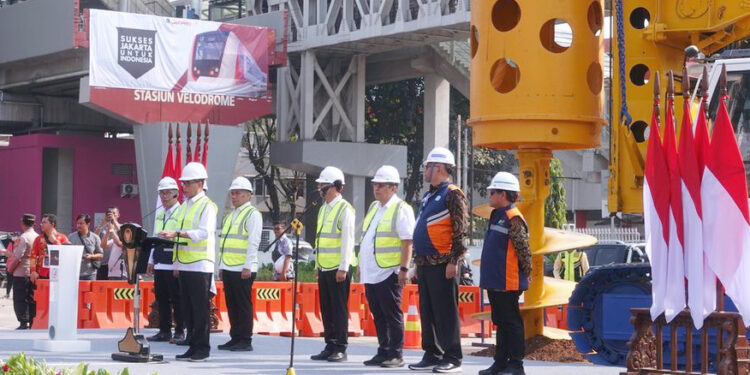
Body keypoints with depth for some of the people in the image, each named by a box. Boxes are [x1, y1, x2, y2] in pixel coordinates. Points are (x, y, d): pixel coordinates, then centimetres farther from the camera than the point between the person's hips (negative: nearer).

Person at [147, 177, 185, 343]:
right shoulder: (159, 213, 17)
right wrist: (151, 260, 17)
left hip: (174, 264, -7)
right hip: (160, 264, 7)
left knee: (177, 299, -2)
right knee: (161, 298, 8)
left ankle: (180, 332, 4)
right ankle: (164, 331, 14)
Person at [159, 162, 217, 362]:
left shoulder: (207, 206, -7)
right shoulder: (184, 206, 17)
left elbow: (204, 233, -20)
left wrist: (177, 233, -29)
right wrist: (176, 263, 19)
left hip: (200, 265, -8)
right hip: (184, 265, 8)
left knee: (200, 308, -5)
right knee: (188, 308, 9)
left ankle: (202, 348, 0)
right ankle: (193, 345, 14)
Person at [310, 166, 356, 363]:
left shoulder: (345, 209, -9)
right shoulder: (323, 209, 16)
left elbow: (347, 240, -14)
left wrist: (343, 268, -18)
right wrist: (317, 265, 19)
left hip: (339, 268, -8)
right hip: (324, 268, 8)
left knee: (339, 309, -5)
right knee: (326, 309, 9)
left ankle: (340, 348, -2)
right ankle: (330, 346, 14)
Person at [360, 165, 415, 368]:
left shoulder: (401, 209, -7)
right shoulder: (374, 207, 18)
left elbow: (407, 242, -13)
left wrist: (404, 269, -18)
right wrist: (361, 265, 21)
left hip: (389, 273, -8)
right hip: (371, 273, 8)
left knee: (392, 315, -4)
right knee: (378, 316, 11)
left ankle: (396, 355, 0)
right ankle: (383, 352, 17)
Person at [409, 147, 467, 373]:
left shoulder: (452, 195, -8)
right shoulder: (428, 197, 19)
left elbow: (460, 231, -14)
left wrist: (453, 261, -19)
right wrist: (418, 262, 21)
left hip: (442, 265, -9)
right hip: (425, 265, 9)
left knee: (446, 312, -6)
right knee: (427, 312, 10)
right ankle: (432, 355, 17)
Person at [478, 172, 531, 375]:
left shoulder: (513, 218, -15)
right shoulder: (497, 216, 15)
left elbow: (523, 249, -16)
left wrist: (526, 273, -11)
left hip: (508, 283, -10)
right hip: (495, 282, 10)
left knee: (511, 322, -4)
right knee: (500, 322, 13)